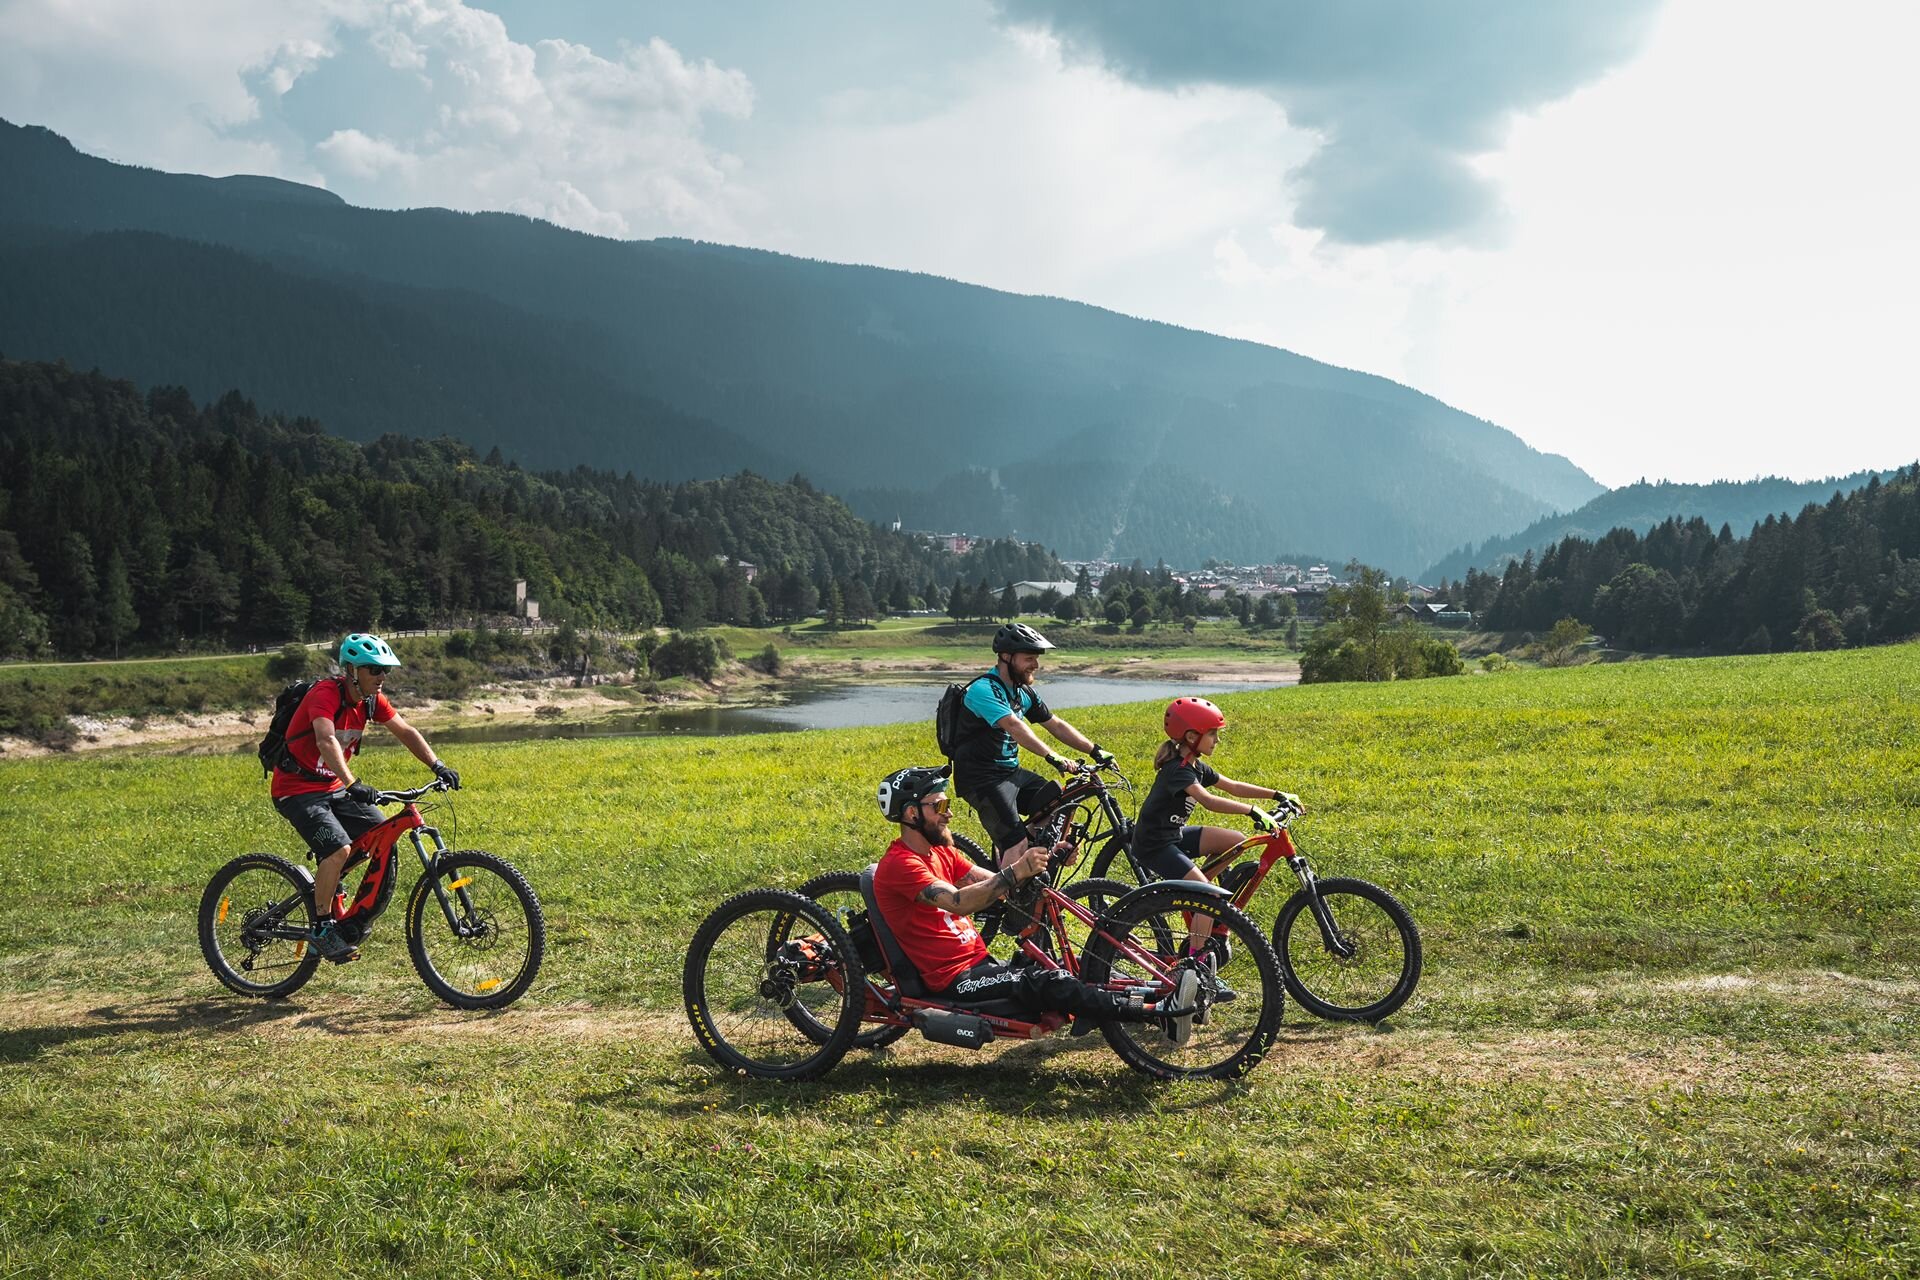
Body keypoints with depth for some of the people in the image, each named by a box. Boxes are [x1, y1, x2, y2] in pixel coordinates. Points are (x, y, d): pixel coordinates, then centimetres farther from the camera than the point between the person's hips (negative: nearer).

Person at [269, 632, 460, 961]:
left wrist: (437, 766, -13)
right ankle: (321, 928, -10)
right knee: (339, 848, -26)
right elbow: (326, 741, -40)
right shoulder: (326, 694, -24)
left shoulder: (372, 699, 0)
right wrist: (353, 783, -53)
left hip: (333, 787, 8)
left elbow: (405, 731, 0)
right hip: (298, 789, -8)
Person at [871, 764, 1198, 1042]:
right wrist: (1015, 872, -38)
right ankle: (1159, 1012, -33)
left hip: (980, 963, 9)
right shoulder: (898, 865, -15)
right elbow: (959, 902, -30)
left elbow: (996, 885, 8)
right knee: (1047, 982, -26)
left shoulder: (940, 852, 16)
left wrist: (1041, 859, -6)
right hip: (955, 980, -9)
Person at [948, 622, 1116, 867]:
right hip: (982, 780, -9)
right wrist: (1052, 757, -43)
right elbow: (1014, 726, -33)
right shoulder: (983, 690, -19)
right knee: (1018, 845, -18)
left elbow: (1057, 725, 13)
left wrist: (1095, 751, 3)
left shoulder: (1024, 692, 10)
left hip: (1012, 772, 9)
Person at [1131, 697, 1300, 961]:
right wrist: (1252, 810, -45)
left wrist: (1278, 795, 3)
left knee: (1236, 841, 3)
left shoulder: (1196, 766, 8)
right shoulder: (1177, 770, -22)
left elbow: (1232, 786, 10)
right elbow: (1209, 801, -37)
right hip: (1154, 846, -9)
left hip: (1174, 835, 9)